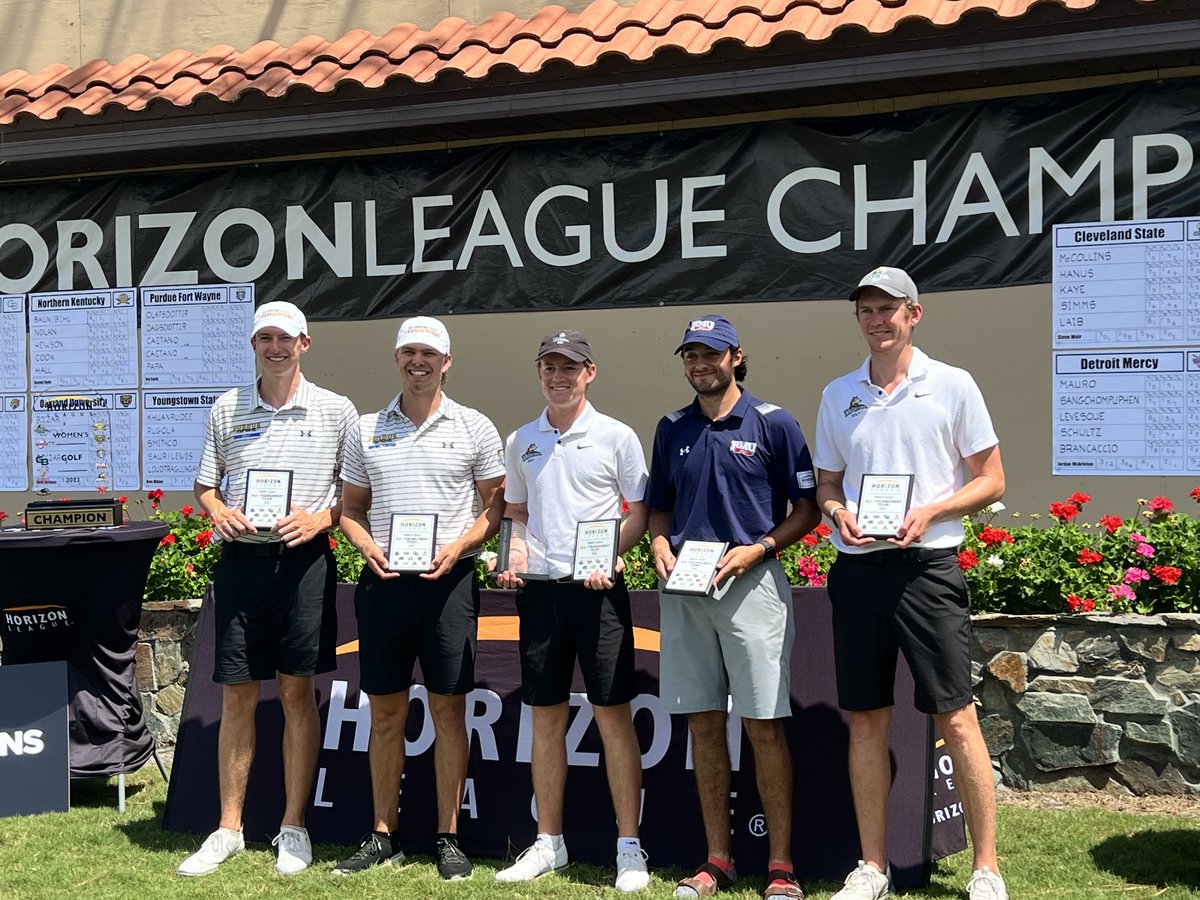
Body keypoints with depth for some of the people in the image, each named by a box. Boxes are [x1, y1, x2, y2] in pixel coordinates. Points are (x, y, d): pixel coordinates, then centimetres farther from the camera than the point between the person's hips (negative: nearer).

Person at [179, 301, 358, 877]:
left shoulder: (336, 411, 4)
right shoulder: (227, 410, 10)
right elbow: (204, 486, 16)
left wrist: (320, 518, -11)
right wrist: (219, 512, -5)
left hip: (304, 559, -2)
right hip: (241, 558, 2)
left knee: (297, 692, 3)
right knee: (237, 696, 5)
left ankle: (293, 828, 14)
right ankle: (228, 829, 15)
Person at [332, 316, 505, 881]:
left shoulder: (474, 428, 3)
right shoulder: (367, 430, 10)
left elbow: (496, 508, 4)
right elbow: (351, 509, 15)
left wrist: (457, 547, -12)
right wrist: (368, 547, -5)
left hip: (448, 580, -2)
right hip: (382, 580, 2)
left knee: (448, 710, 1)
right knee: (385, 712, 7)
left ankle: (448, 838, 11)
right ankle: (383, 837, 17)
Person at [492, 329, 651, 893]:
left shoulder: (616, 436, 0)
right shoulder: (521, 441, 12)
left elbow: (639, 512, 1)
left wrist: (610, 555, -15)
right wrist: (513, 553, 1)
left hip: (598, 588, -4)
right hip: (539, 589, 4)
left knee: (614, 715, -3)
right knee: (545, 717, 9)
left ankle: (629, 848, 5)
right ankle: (548, 842, 19)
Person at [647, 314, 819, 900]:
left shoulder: (773, 424, 0)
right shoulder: (671, 429, 13)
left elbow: (807, 510, 0)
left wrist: (758, 548, -14)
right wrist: (659, 545, 0)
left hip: (752, 585, -4)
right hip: (684, 589, 5)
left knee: (763, 724, -4)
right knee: (703, 723, 7)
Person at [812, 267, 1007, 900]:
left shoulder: (953, 386, 1)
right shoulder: (837, 395, 12)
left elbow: (991, 480, 3)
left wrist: (929, 513, -12)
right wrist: (838, 512, -4)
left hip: (928, 566, -3)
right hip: (857, 569, 4)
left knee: (956, 719, -5)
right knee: (866, 721, 7)